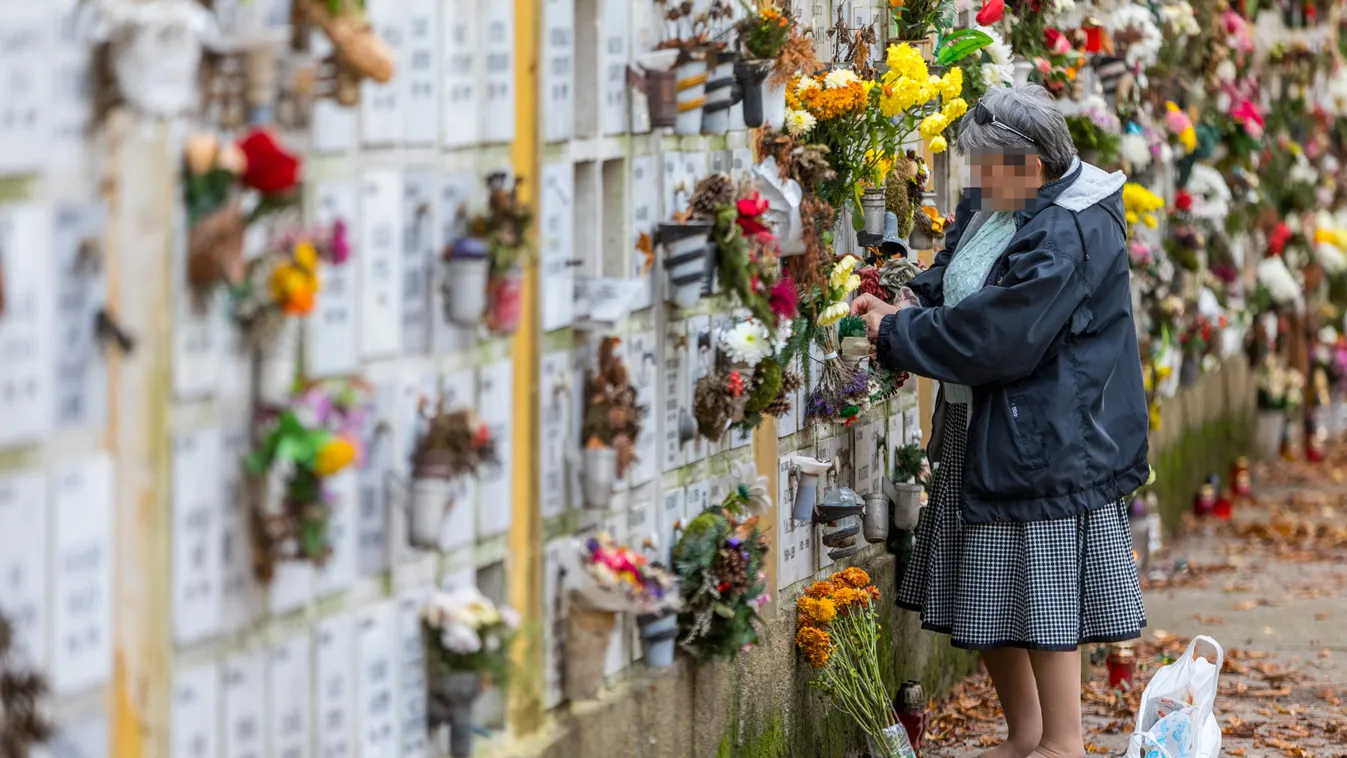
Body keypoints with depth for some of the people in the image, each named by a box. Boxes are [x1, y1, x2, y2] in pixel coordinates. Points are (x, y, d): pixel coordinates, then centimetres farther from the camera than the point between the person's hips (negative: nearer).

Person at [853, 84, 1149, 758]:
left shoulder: (1066, 238, -23)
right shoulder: (997, 206, 7)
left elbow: (992, 337, -25)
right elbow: (953, 277, 22)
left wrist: (895, 336, -14)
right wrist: (908, 305, 0)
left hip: (1045, 442, -10)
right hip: (981, 432, 10)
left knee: (1041, 584, -2)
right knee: (988, 596, 14)